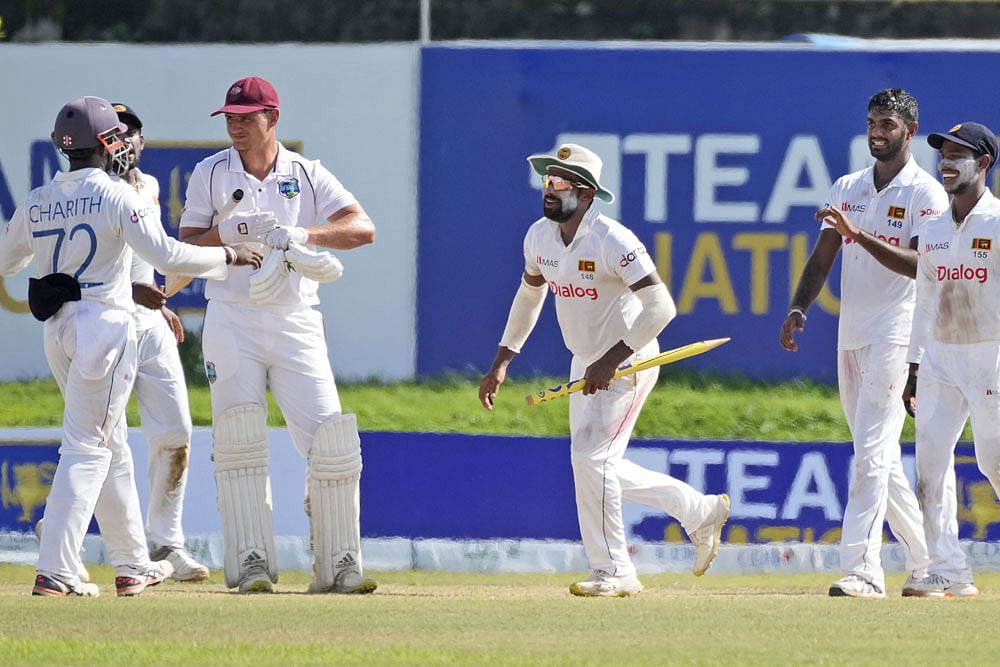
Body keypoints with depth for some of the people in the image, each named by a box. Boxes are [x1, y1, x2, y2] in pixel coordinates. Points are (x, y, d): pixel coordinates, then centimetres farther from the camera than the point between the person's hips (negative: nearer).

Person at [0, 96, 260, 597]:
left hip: (56, 330, 7)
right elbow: (165, 253, -18)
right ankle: (56, 571, -14)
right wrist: (227, 256, -8)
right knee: (86, 448, -7)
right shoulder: (115, 196, -10)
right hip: (104, 325, -7)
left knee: (111, 445, 17)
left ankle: (132, 565, 23)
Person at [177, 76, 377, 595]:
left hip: (296, 323, 0)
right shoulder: (210, 175, 6)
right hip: (232, 320, 0)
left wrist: (303, 234, -22)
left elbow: (363, 228, -7)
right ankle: (251, 563, -6)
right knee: (238, 440, -9)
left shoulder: (308, 175, 5)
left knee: (330, 440, -8)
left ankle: (338, 566, 0)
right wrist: (231, 231, -17)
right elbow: (186, 247, 1)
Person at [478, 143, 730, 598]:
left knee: (591, 457, -16)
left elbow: (661, 307, -28)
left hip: (628, 362, -9)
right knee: (593, 466, 11)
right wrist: (502, 360, 13)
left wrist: (611, 361, -32)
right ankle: (701, 511, 27)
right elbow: (529, 295, 18)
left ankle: (613, 572, -3)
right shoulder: (539, 236, 0)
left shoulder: (613, 241, -24)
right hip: (585, 364, 9)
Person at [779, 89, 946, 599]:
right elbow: (823, 256, 14)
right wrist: (799, 308, -1)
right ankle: (927, 564, 21)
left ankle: (861, 570, -22)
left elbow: (919, 265, -16)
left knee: (873, 454, -16)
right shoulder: (847, 188, 15)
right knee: (880, 460, 11)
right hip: (851, 338, 7)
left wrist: (859, 234, -25)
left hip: (897, 337, -7)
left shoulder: (926, 194, -5)